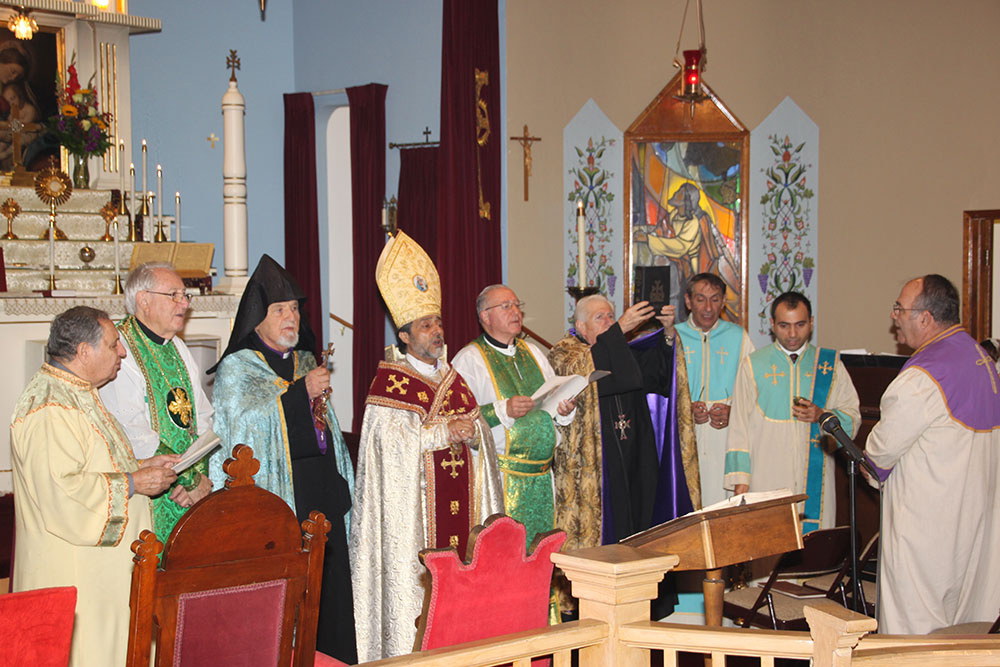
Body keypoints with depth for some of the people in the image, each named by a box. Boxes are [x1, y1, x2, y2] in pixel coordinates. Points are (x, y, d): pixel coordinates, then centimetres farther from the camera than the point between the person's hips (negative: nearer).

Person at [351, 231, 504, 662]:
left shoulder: (453, 380, 15)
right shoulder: (390, 383, -4)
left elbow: (481, 435, 12)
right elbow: (393, 440, -16)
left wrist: (471, 432, -10)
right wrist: (445, 431, -15)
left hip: (459, 503, 6)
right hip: (411, 506, -6)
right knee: (412, 575, -6)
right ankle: (410, 652, 1)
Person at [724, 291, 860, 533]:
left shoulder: (830, 364, 9)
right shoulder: (753, 366, 6)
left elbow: (853, 418, 9)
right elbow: (739, 427, 4)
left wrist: (822, 416, -12)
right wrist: (740, 481, -4)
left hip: (814, 482, 1)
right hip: (767, 483, -1)